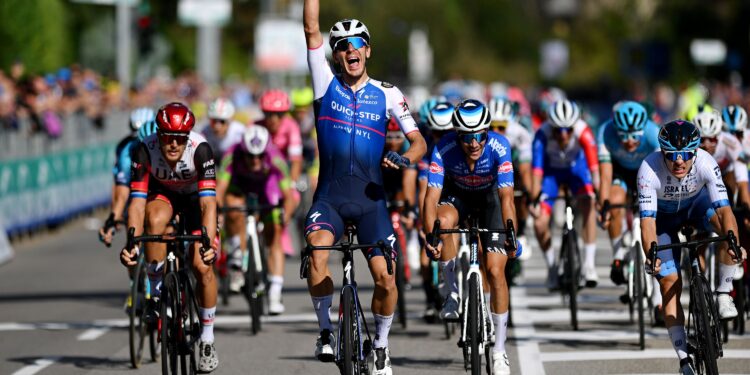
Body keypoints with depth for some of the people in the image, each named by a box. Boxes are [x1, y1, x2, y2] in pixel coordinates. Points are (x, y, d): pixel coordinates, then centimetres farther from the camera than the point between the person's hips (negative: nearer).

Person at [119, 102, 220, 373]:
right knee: (155, 221, -36)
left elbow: (208, 202, -40)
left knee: (202, 266, -13)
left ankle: (207, 339, 4)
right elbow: (137, 201, -34)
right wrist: (132, 243, -46)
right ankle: (156, 293, -18)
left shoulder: (200, 148, -36)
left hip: (194, 196, -1)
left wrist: (208, 242, -53)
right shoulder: (146, 150, -32)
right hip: (162, 193, 1)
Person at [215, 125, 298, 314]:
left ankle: (275, 295, -5)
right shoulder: (232, 156, -36)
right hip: (239, 187, 0)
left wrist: (285, 215, -55)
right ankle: (238, 258, -10)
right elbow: (220, 188, -41)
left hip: (268, 190, 0)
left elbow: (289, 196, -37)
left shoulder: (276, 160, -36)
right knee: (234, 211, -32)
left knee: (275, 240, -8)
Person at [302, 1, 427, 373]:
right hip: (330, 196, -1)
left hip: (371, 198, 1)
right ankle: (325, 330, -8)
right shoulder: (326, 84, 5)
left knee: (385, 277, -9)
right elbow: (311, 30, -3)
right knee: (316, 254, -29)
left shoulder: (387, 94, 6)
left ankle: (380, 345, 17)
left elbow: (418, 140, 3)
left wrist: (405, 158, -17)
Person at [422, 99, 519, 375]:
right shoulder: (444, 150, -32)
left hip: (489, 195, 0)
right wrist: (429, 235, -50)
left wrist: (511, 237, -48)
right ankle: (453, 292, -16)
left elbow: (506, 198, -36)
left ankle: (499, 349, 2)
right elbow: (432, 197, -35)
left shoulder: (499, 147, -33)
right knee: (444, 221, -36)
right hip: (457, 194, 1)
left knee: (495, 270, -10)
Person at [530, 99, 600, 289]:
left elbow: (593, 161, -45)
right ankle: (551, 266, 18)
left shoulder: (583, 132, -34)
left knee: (588, 204, -27)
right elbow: (537, 169, -39)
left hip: (576, 167, 0)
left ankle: (589, 264, -19)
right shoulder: (543, 135, -34)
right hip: (551, 170, 0)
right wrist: (534, 200, -50)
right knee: (540, 225, -10)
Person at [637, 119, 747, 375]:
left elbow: (724, 209, -38)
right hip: (664, 214, -1)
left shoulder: (706, 164, -34)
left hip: (696, 202, 1)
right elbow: (647, 220, -39)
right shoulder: (649, 169, -37)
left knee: (728, 225, -33)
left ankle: (724, 295, -18)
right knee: (670, 284, -9)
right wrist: (651, 255, -55)